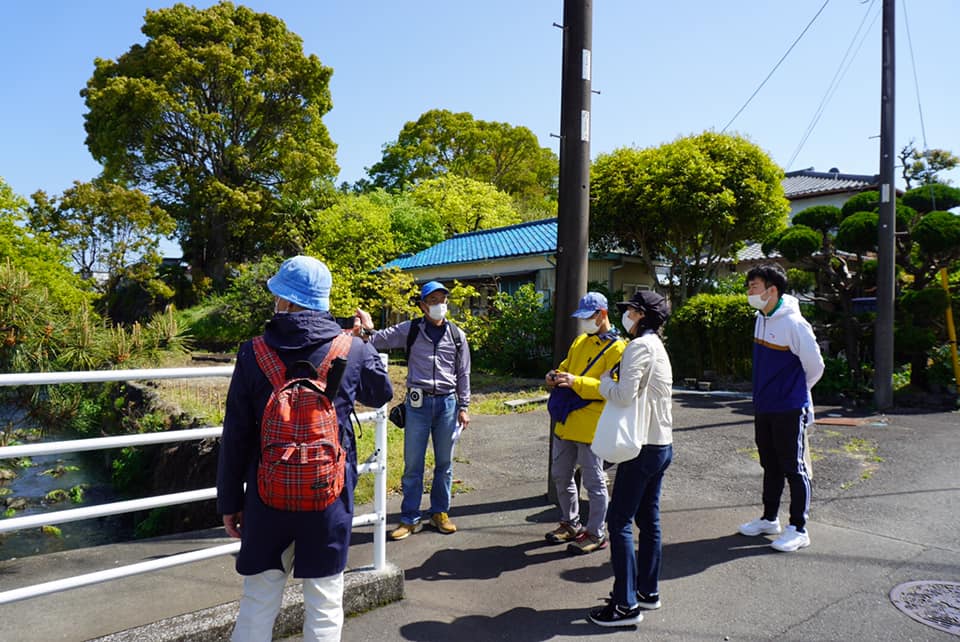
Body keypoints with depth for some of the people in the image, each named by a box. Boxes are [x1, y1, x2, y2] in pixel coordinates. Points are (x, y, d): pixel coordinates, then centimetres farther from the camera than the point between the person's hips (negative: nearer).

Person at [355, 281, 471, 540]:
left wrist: (464, 407, 7)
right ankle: (410, 518, 16)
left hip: (447, 403, 2)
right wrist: (368, 329, -25)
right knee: (412, 464, 4)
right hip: (418, 403, -1)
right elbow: (379, 340, -2)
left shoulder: (457, 335, 5)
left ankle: (440, 513, 26)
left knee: (444, 463, 11)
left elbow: (463, 374, 9)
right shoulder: (410, 330, 0)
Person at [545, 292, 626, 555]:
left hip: (590, 426, -8)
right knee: (561, 476, 17)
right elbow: (566, 366, 23)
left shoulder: (617, 348, -11)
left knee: (593, 482, 4)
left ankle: (596, 534, 19)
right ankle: (570, 524, 34)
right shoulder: (580, 341, 14)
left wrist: (576, 382, -29)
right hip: (566, 423, 8)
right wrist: (556, 376, -1)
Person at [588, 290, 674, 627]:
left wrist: (605, 380, -6)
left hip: (644, 446, -10)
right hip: (661, 444, 10)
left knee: (619, 520, -4)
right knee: (648, 518, 17)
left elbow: (623, 395, -24)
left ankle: (626, 604, 2)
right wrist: (612, 382, 4)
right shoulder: (656, 345, 16)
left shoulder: (639, 346, -16)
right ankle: (648, 590, 28)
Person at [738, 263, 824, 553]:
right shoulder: (761, 318, 5)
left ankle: (798, 529, 16)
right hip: (763, 407, 8)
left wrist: (796, 391, 4)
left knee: (794, 469, 4)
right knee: (770, 467, 18)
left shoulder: (794, 323, -20)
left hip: (789, 409, -8)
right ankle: (769, 519, 32)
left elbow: (815, 365, -11)